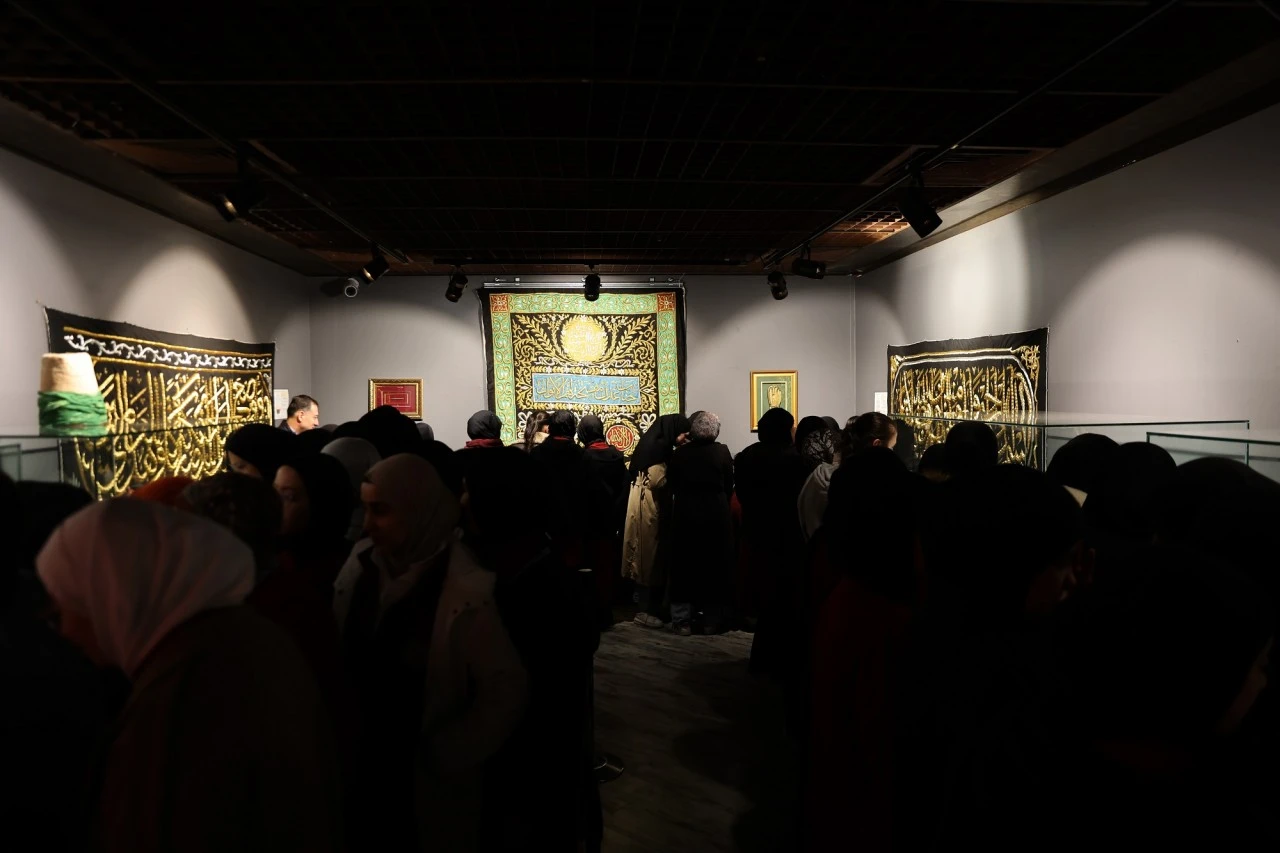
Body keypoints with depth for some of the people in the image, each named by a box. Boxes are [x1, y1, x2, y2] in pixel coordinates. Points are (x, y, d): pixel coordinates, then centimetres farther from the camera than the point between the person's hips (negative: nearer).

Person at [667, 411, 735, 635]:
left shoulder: (679, 453, -5)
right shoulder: (722, 452, -8)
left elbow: (672, 486, 1)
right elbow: (729, 486, -2)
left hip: (685, 516, 1)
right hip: (716, 516, -1)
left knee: (684, 567, 10)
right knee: (714, 567, 10)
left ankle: (682, 621, 12)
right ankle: (712, 621, 16)